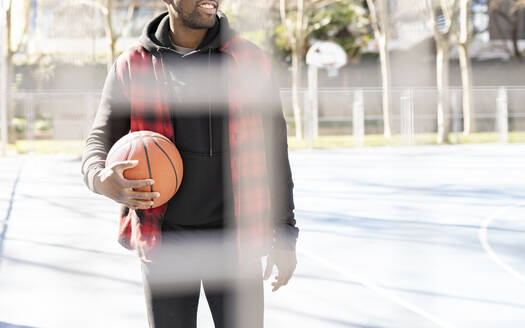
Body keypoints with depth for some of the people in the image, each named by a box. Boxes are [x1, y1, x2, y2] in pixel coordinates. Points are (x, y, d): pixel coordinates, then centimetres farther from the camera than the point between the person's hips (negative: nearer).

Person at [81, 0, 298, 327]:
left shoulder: (250, 61, 3)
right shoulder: (131, 68, 2)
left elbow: (275, 150, 7)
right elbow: (101, 138, 4)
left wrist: (285, 233, 5)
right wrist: (100, 178, -21)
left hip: (235, 238, 0)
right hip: (165, 242, 0)